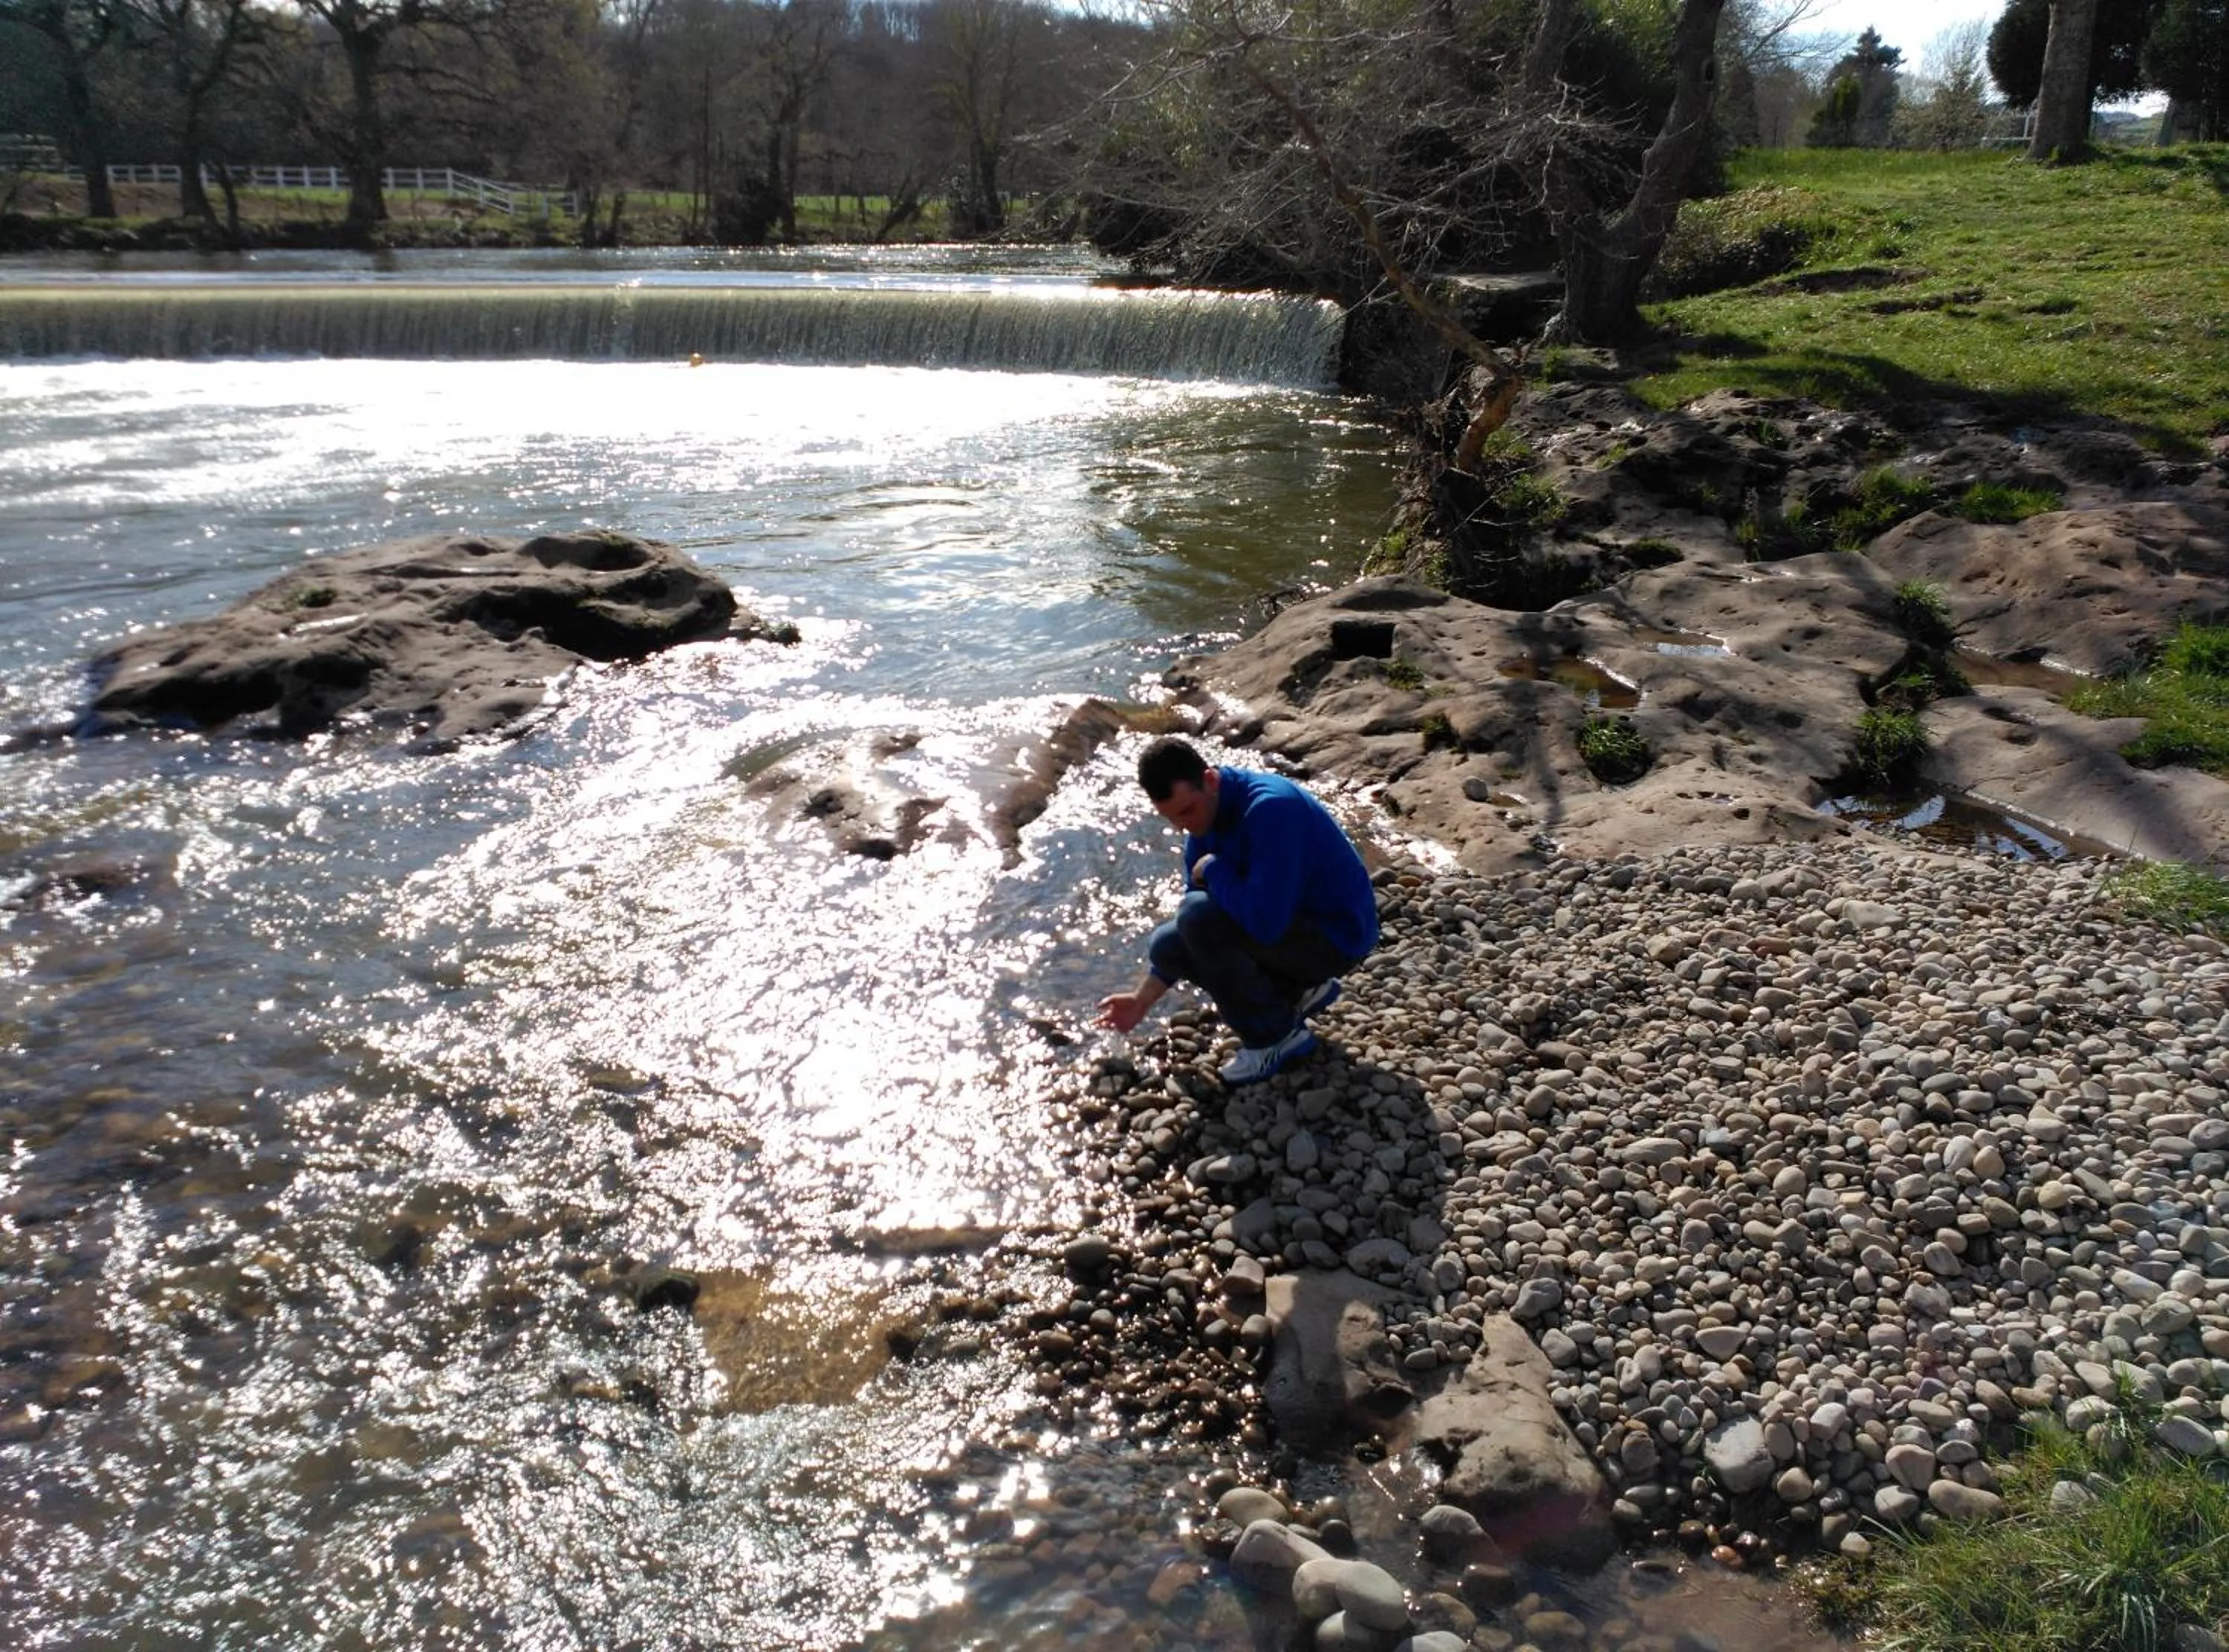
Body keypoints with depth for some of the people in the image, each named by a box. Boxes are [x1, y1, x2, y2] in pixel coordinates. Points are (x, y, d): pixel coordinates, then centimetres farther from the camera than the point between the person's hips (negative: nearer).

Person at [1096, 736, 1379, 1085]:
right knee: (1166, 945, 1)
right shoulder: (1204, 818, -1)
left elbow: (1263, 922, -38)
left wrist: (1212, 869, -21)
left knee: (1200, 916, -26)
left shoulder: (1270, 808, -29)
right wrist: (1143, 999, 9)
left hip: (1337, 935, -9)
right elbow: (1189, 921, 11)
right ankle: (1301, 988, 11)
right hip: (1291, 922, 9)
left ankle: (1276, 1036, -9)